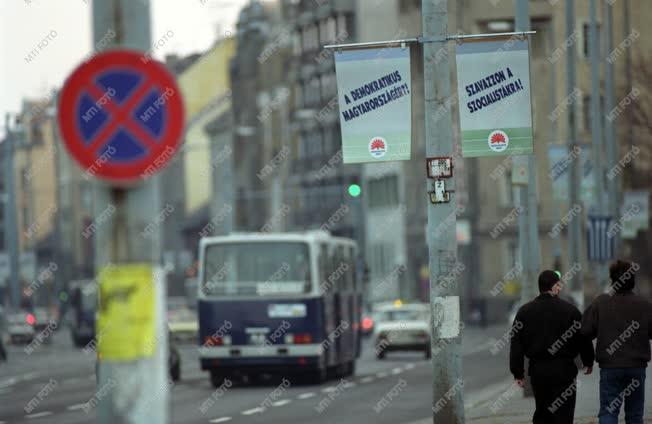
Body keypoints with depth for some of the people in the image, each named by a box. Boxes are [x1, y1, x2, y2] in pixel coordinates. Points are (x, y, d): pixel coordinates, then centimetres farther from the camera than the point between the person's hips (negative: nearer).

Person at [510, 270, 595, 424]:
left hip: (537, 370, 3)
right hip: (563, 370, -3)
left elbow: (516, 345, 3)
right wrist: (588, 362, 17)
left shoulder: (524, 312, 4)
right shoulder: (570, 311, -5)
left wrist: (518, 373, 8)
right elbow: (583, 340, 1)